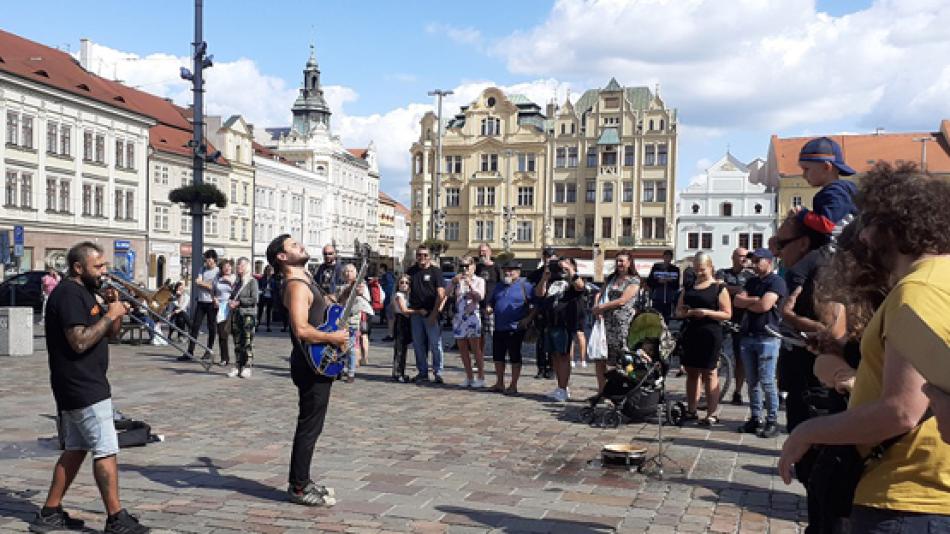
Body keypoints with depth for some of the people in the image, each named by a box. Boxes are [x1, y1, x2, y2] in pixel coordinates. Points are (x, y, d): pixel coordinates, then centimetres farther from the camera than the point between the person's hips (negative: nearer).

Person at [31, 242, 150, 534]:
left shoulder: (84, 293, 15)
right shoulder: (69, 294, -16)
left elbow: (109, 333, 18)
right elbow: (80, 342, -24)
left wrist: (116, 310, 1)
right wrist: (109, 315, -18)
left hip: (81, 386, 10)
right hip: (83, 388, -10)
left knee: (76, 449, 14)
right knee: (106, 451, -7)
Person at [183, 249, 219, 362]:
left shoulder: (218, 272, -3)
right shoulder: (203, 270, 15)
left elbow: (215, 287, -12)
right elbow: (197, 284, 6)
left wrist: (202, 283, -9)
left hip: (211, 303, -5)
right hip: (201, 302, 5)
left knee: (212, 327, 3)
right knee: (195, 326, 1)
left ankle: (209, 351, 13)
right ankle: (190, 352, 2)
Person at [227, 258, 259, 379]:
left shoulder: (252, 281, -4)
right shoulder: (237, 282, 16)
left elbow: (254, 299, -13)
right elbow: (232, 296, 24)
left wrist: (238, 302, -15)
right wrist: (230, 301, 2)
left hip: (248, 314, -6)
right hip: (236, 314, 6)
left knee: (247, 343, -4)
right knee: (237, 343, 7)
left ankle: (247, 367, 1)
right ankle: (238, 366, 12)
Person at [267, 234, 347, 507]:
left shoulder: (306, 277, 14)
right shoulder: (296, 286, -18)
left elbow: (322, 306, 30)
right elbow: (301, 329, -31)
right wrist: (333, 338, -19)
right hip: (311, 364, -10)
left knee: (310, 425, 16)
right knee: (309, 427, -2)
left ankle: (301, 481, 27)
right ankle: (299, 488, 7)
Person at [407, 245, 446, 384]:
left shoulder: (435, 271, 0)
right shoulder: (411, 271, 12)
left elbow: (440, 294, -6)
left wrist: (434, 313, -14)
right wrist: (416, 310, 7)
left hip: (431, 314, -4)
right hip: (416, 314, 4)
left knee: (435, 344, -4)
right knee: (418, 344, 7)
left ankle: (438, 373, 3)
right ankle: (422, 372, 17)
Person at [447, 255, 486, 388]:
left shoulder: (479, 281, 4)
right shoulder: (457, 280, 14)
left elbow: (481, 296, -10)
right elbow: (448, 294, 3)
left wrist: (470, 284, -18)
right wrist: (453, 282, -10)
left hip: (472, 316, -4)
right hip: (458, 316, 5)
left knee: (475, 348, -6)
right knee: (462, 349, 6)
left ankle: (481, 378, -3)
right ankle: (469, 377, 13)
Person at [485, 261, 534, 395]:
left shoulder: (525, 286, -5)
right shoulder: (499, 286, 16)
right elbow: (491, 301, 24)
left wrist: (528, 318, -18)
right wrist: (489, 308, 2)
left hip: (515, 328, -7)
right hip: (499, 328, 7)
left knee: (514, 357, 1)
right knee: (497, 356, 12)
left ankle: (513, 386, 8)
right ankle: (499, 383, 24)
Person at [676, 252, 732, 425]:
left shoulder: (719, 288, -2)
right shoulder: (688, 287, 14)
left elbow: (727, 314, -6)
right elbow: (678, 311, 15)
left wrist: (707, 312, -19)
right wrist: (687, 312, -7)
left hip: (710, 334, -5)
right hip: (690, 333, 5)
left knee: (709, 373, -3)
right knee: (691, 372, 10)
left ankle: (712, 414, 2)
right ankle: (691, 410, 18)